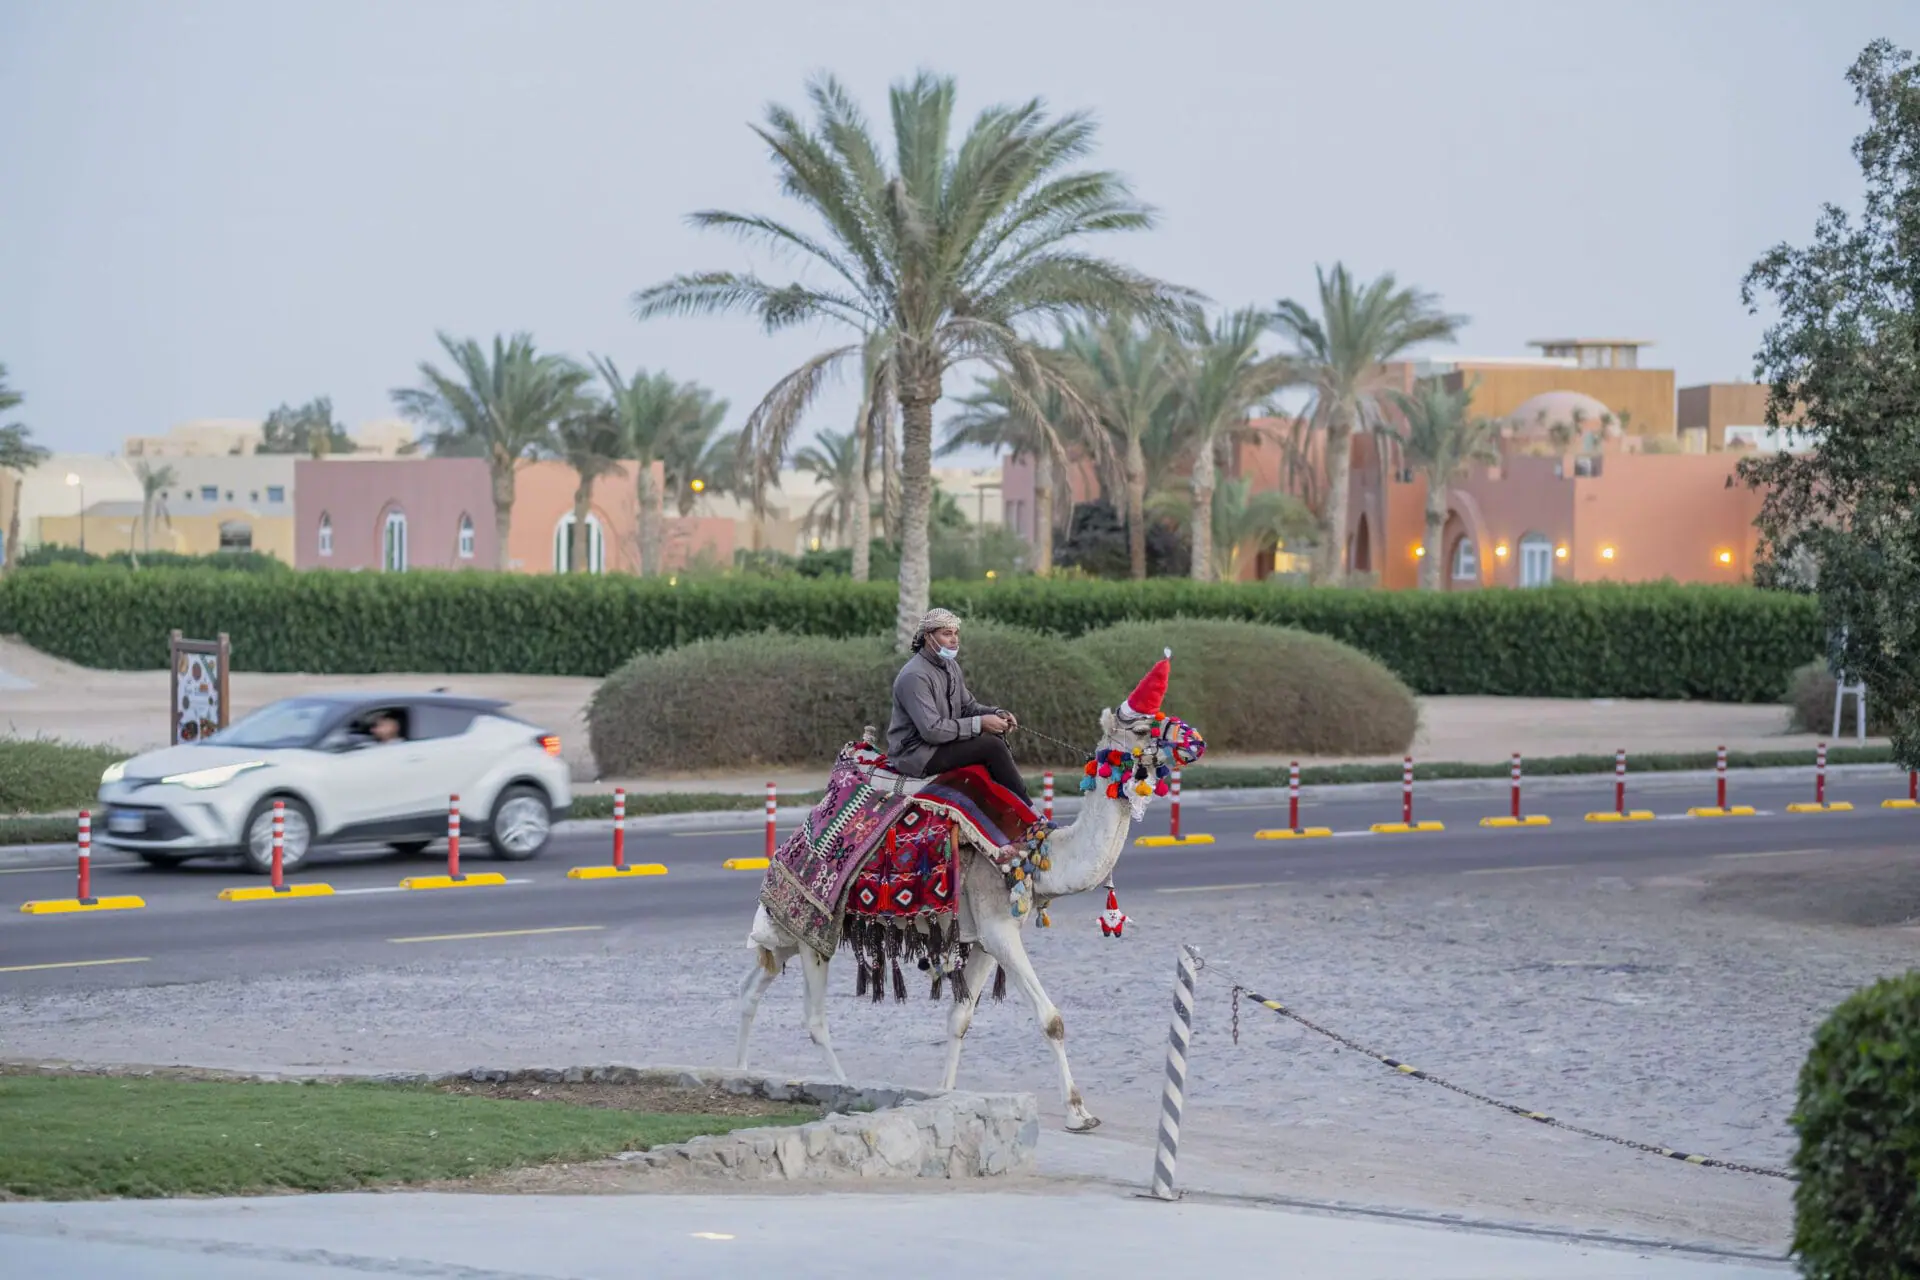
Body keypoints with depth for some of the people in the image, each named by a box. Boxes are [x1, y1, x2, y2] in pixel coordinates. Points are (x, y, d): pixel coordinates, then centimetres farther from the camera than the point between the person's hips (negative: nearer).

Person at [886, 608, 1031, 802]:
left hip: (942, 743, 10)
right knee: (991, 746, -19)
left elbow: (967, 706, 18)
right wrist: (979, 723, -25)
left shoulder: (951, 666, 11)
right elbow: (931, 730, -27)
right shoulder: (914, 677, -21)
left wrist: (997, 714, -3)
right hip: (917, 755, -10)